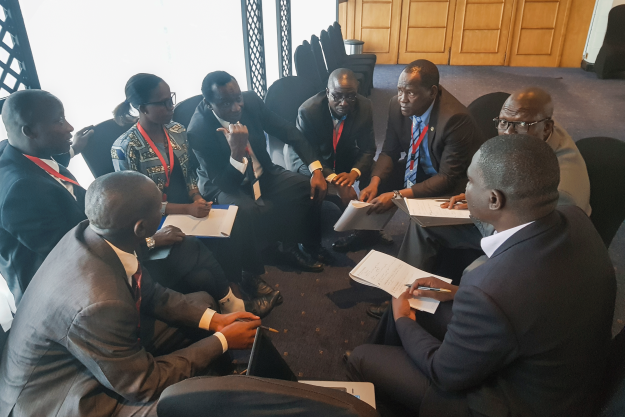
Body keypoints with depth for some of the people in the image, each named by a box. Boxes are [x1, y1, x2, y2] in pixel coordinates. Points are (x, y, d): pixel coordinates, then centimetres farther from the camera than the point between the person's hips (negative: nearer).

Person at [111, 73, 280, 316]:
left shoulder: (177, 131, 2)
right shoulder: (124, 149, -15)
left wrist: (197, 197, -7)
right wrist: (187, 209, -22)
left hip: (189, 208, 5)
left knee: (234, 228, -21)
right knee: (196, 253, -28)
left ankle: (248, 277, 2)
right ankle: (233, 303, -5)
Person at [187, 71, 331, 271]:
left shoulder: (250, 100, -14)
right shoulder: (198, 130, -26)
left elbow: (288, 132, -4)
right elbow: (222, 183, -23)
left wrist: (317, 169, -13)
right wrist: (237, 152, -43)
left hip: (263, 174, 5)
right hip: (225, 185, -5)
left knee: (313, 188, -14)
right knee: (248, 213, -37)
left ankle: (309, 245, 11)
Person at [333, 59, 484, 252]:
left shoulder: (455, 118, -33)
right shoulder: (398, 104, -15)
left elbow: (448, 178, -32)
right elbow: (389, 151, -5)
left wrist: (397, 196, -38)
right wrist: (374, 183, -24)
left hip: (455, 181, -6)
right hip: (419, 168, 6)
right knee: (374, 179, -8)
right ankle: (367, 232, 17)